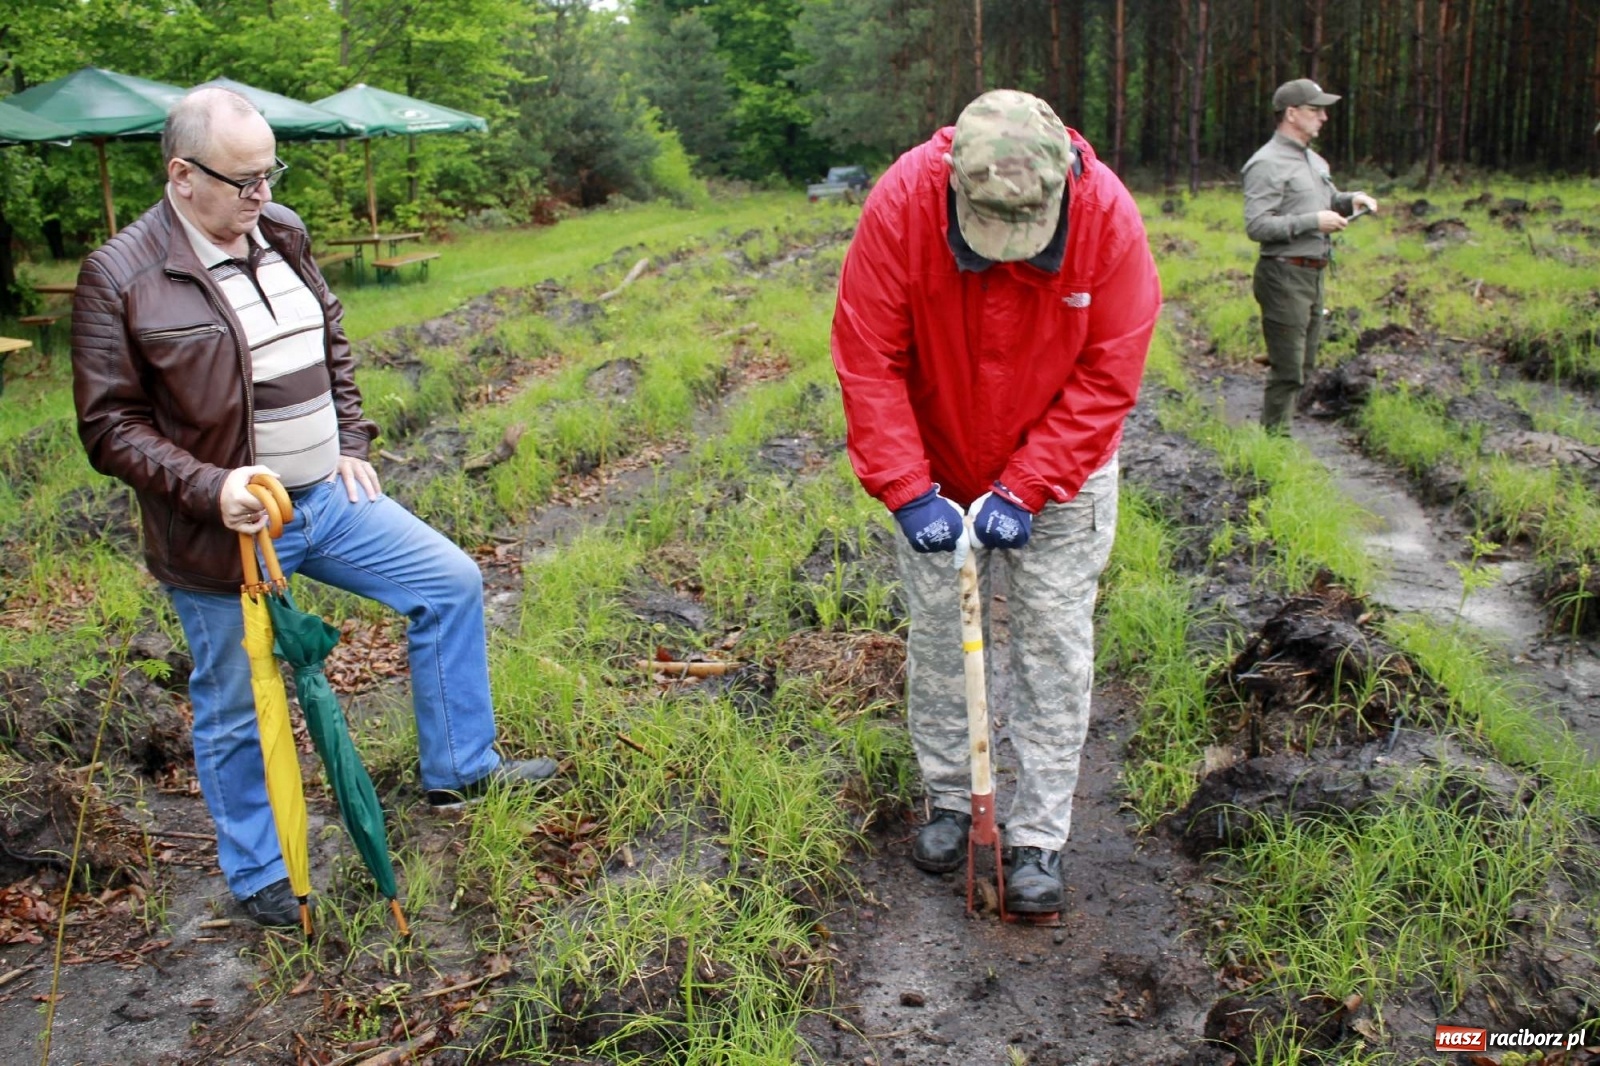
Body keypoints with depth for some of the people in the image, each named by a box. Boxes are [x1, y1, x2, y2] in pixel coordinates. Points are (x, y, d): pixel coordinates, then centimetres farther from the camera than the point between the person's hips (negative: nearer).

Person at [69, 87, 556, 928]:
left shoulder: (282, 234, 2)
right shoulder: (121, 276, -16)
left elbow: (332, 346, 16)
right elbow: (109, 424, -14)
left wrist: (351, 442, 7)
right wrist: (211, 488, -26)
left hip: (326, 496, 6)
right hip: (225, 528, -6)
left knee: (451, 584, 7)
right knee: (235, 714, 8)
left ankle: (459, 769, 23)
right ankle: (256, 876, 30)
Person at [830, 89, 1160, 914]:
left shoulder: (1108, 215, -24)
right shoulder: (901, 202, -25)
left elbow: (1107, 376, -17)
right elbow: (868, 359, -19)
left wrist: (1024, 490, -22)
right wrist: (908, 492, -23)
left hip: (1061, 475, 0)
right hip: (937, 473, 1)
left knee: (1055, 650, 2)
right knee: (936, 638, 9)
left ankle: (1038, 838, 15)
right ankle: (947, 799, 29)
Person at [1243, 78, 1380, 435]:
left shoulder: (1314, 160, 17)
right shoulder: (1267, 164, -13)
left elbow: (1327, 202, 30)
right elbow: (1256, 225, -21)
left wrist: (1350, 200, 8)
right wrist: (1314, 222, -22)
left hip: (1313, 275, 9)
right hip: (1284, 275, -9)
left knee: (1303, 364, 14)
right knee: (1288, 369, -7)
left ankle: (1279, 430, 23)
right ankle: (1274, 436, 2)